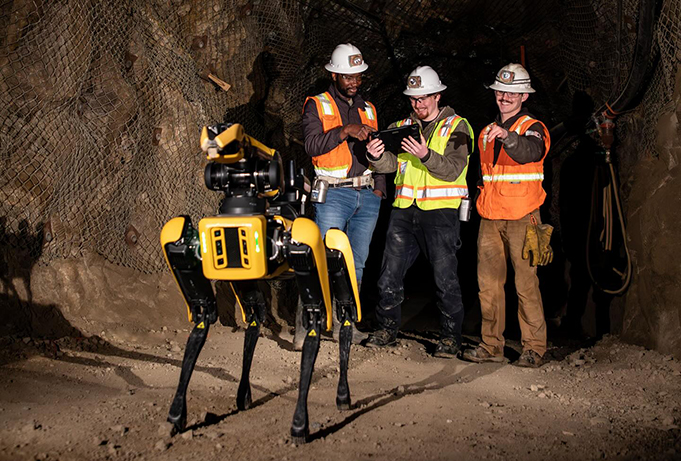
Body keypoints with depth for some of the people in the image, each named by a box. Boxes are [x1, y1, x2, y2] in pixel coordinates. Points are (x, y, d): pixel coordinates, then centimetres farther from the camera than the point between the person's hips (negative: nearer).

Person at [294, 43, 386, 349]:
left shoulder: (368, 109, 19)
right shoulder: (316, 105, 4)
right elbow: (312, 145, -11)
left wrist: (380, 188, 10)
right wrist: (345, 131, -22)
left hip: (367, 197, 5)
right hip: (333, 195, -5)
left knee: (356, 263, 8)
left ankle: (345, 326, 17)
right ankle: (305, 330, -6)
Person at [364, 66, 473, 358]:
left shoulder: (456, 127, 2)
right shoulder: (403, 126, 17)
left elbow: (452, 170, -11)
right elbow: (391, 164, 5)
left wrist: (426, 155, -27)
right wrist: (378, 156, -17)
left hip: (440, 212, -4)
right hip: (404, 210, 5)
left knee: (445, 278, -4)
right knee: (390, 274, 5)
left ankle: (450, 336, 8)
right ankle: (388, 329, 20)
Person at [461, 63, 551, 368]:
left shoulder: (532, 128, -1)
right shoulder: (487, 132, 19)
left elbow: (532, 151, -26)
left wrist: (507, 136, -43)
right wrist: (480, 203, 22)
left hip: (521, 217, -6)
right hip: (490, 218, 6)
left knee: (526, 283, -6)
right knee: (488, 282, 5)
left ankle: (534, 348, 1)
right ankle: (492, 345, 13)